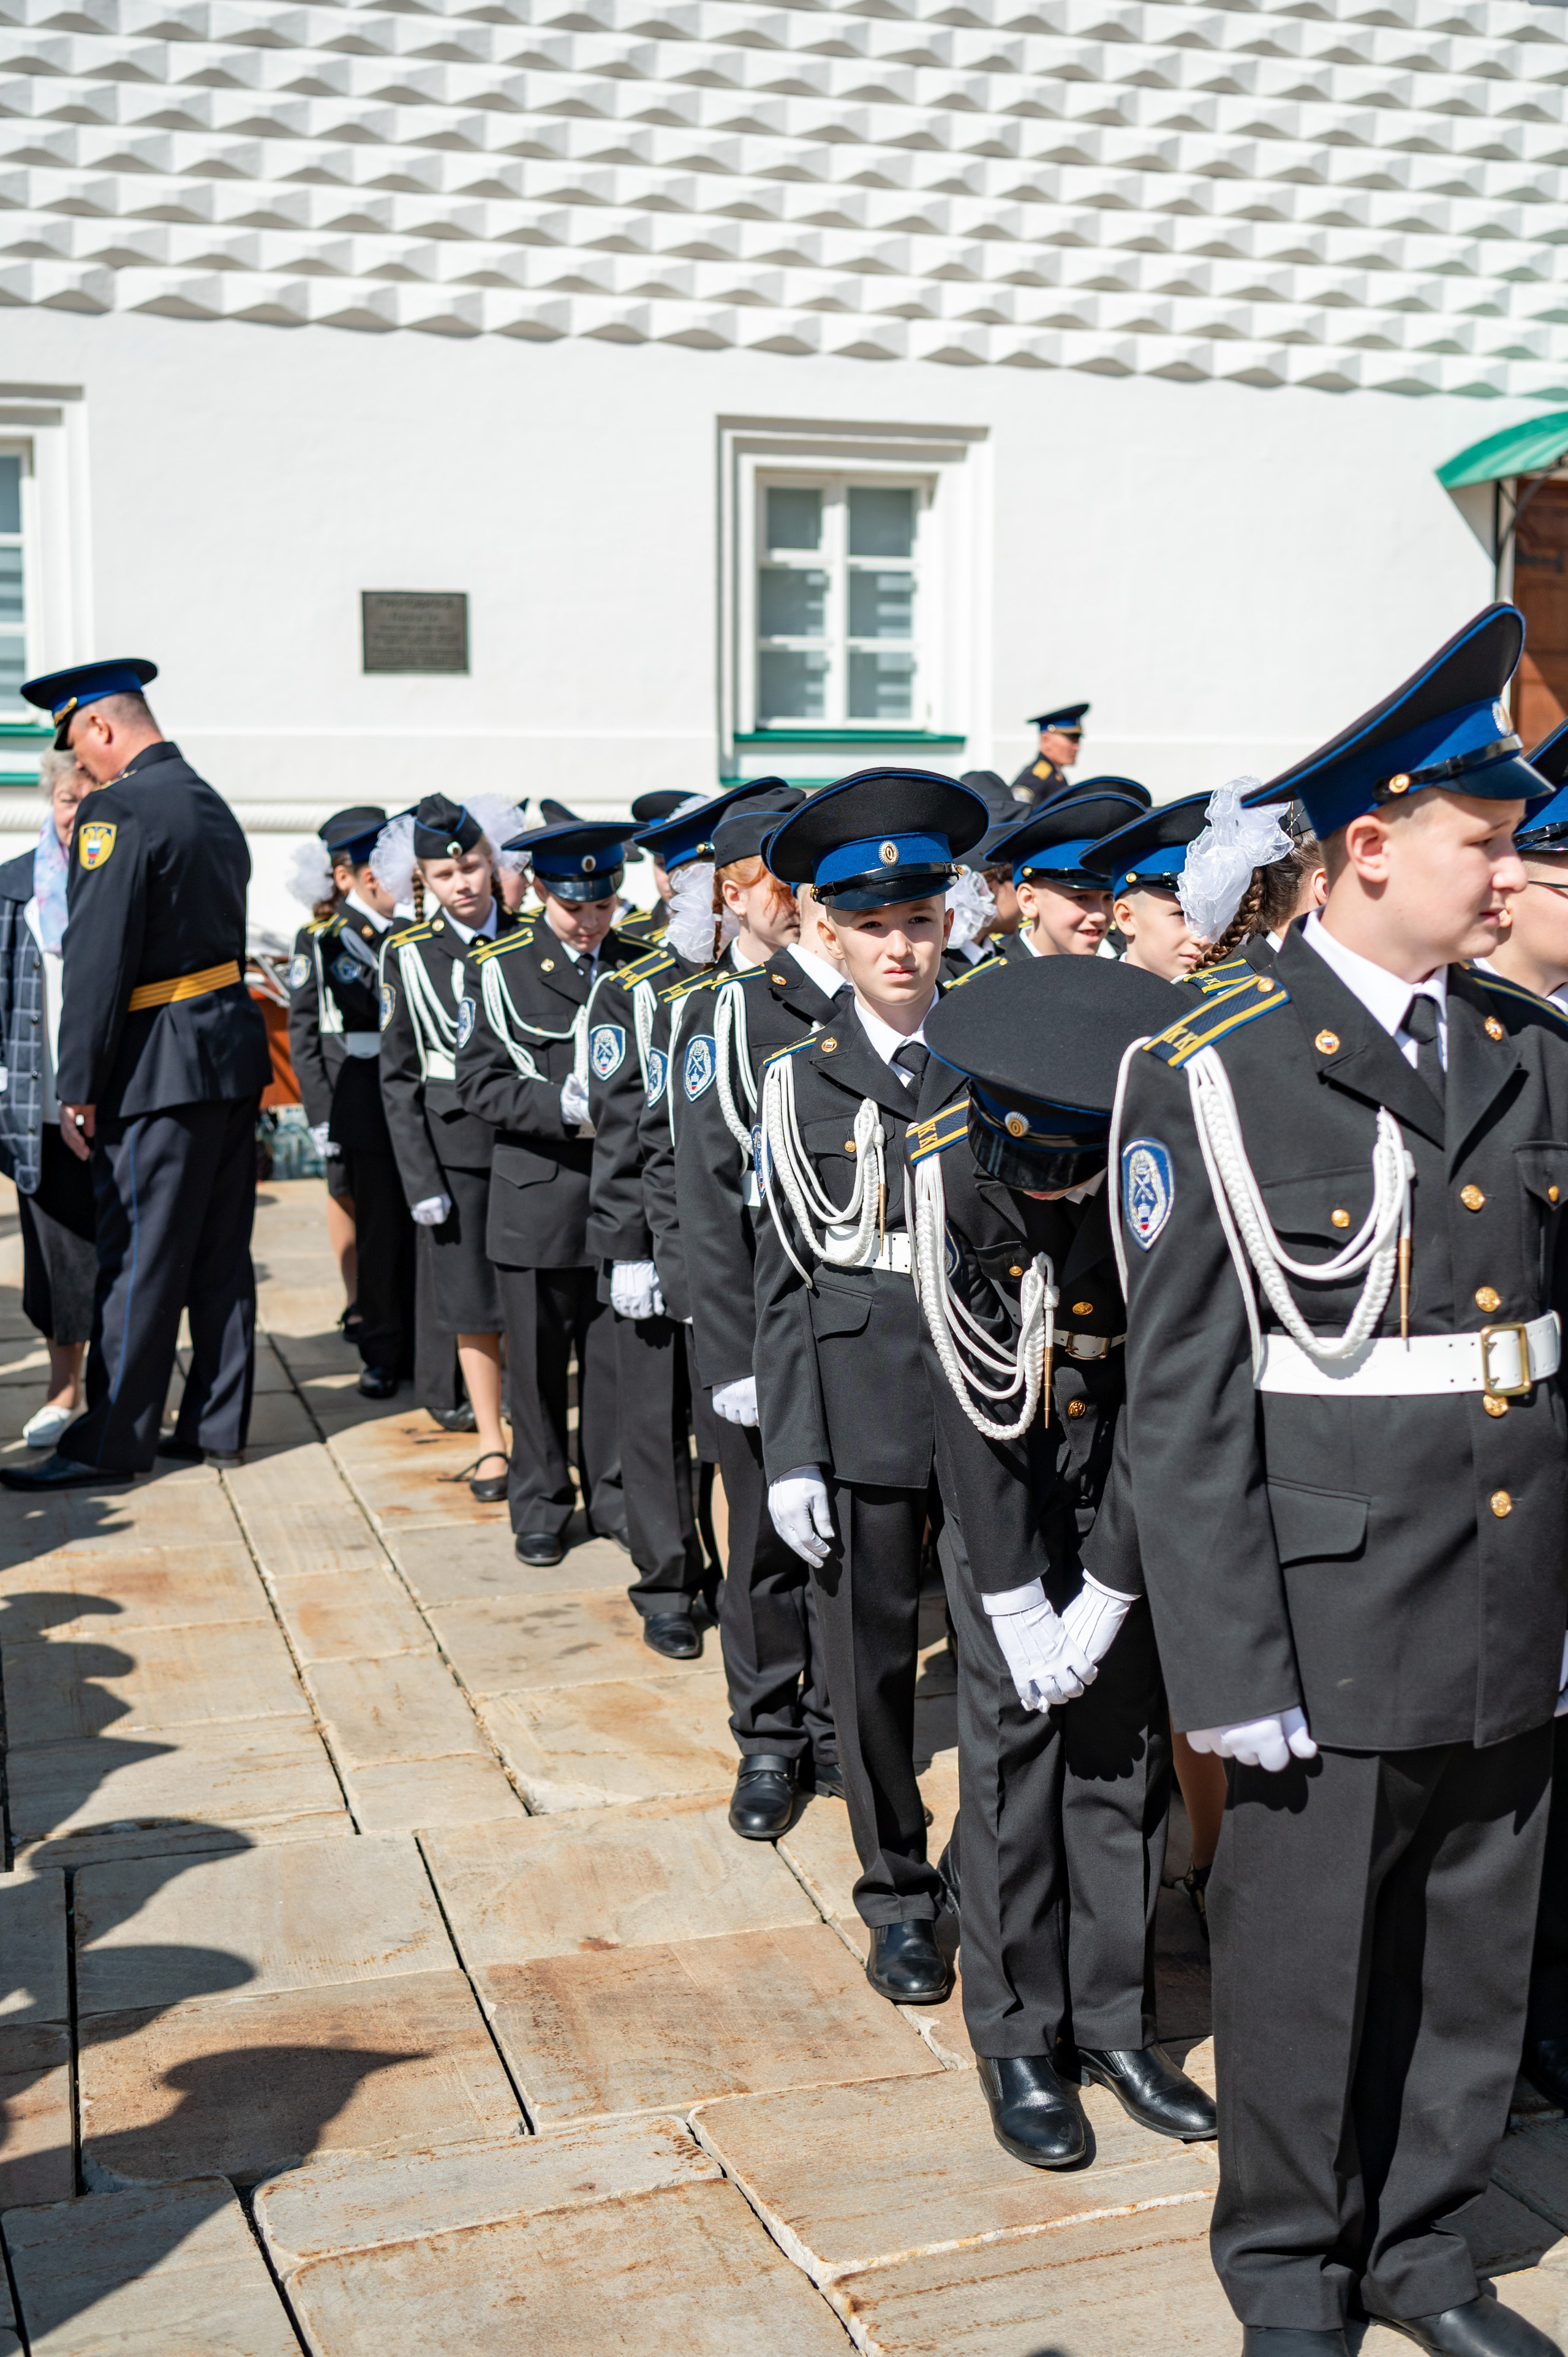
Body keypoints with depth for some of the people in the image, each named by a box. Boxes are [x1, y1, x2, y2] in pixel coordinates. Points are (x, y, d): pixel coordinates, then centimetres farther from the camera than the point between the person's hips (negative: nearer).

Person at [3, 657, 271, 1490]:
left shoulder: (117, 812, -14)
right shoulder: (213, 806, 14)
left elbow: (98, 960, -19)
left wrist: (78, 1087, -16)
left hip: (164, 1067, -9)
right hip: (234, 1050, 9)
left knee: (138, 1260, -1)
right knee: (221, 1253, 12)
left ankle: (113, 1443, 7)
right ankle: (218, 1426, 20)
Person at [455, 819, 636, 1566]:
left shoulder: (641, 968, 7)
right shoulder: (503, 968, 0)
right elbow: (478, 1083, -4)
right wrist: (563, 1107, -17)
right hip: (537, 1191, -2)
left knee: (618, 1353, 7)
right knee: (537, 1359, 7)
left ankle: (612, 1494, 22)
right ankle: (540, 1503, 20)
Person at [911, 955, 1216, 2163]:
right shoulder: (949, 1160, -23)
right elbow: (973, 1397, -19)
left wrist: (1112, 1590, -15)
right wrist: (1015, 1603, -17)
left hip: (1131, 1476, 1)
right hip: (1004, 1481, -1)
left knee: (1129, 1741, 4)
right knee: (1014, 1743, -2)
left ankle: (1115, 2022, 20)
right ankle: (1021, 2039, 13)